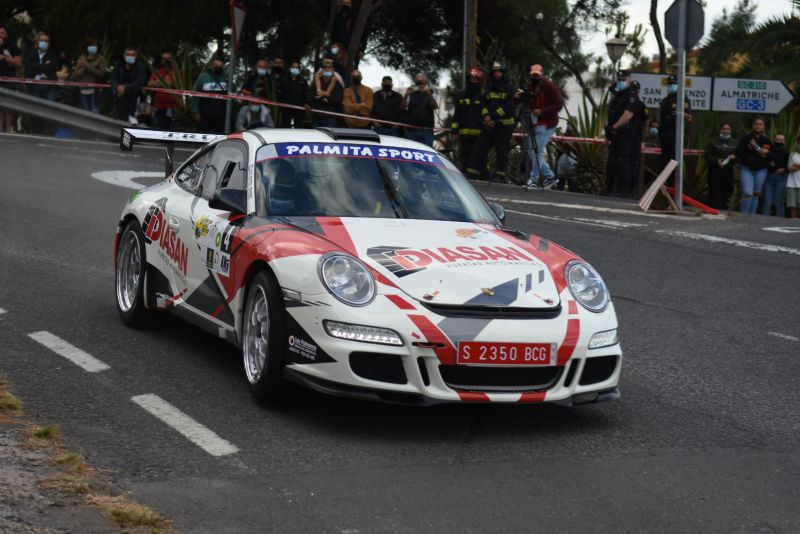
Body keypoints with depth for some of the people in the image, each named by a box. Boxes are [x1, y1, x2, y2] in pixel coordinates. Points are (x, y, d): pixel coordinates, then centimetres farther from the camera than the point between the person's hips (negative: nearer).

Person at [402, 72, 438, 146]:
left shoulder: (430, 94, 7)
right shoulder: (411, 94, 9)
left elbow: (435, 107, -10)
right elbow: (403, 107, -2)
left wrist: (429, 93, -25)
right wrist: (406, 95, -18)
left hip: (426, 130, -1)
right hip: (412, 130, 1)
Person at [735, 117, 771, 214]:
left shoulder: (767, 140, 7)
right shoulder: (745, 138, 0)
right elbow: (738, 153, -5)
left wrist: (766, 153, -10)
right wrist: (749, 147, -17)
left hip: (761, 170, 3)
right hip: (746, 169, -3)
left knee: (756, 194, 8)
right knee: (748, 193, -16)